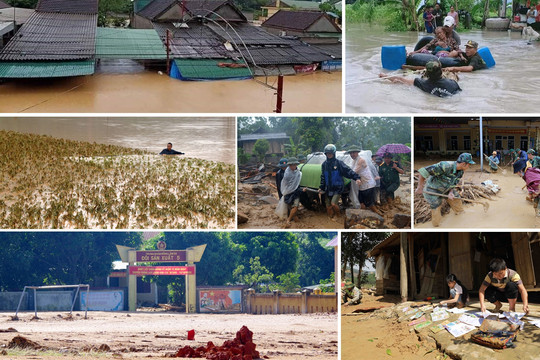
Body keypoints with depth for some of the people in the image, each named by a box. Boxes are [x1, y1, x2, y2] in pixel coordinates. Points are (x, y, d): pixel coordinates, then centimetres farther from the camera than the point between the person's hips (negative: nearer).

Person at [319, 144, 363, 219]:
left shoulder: (339, 163, -6)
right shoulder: (324, 164, 9)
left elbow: (348, 171, -16)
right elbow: (323, 177, 14)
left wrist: (356, 178, -29)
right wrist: (321, 188, 9)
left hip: (337, 188, -5)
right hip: (328, 189, 5)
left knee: (333, 203, -19)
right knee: (328, 206, 7)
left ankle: (338, 216, 6)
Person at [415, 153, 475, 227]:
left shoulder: (460, 171, -11)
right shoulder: (445, 166, -37)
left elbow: (453, 183, 3)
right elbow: (424, 171, -37)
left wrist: (451, 193, -19)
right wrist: (420, 187, -30)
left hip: (446, 189, 7)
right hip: (433, 190, -7)